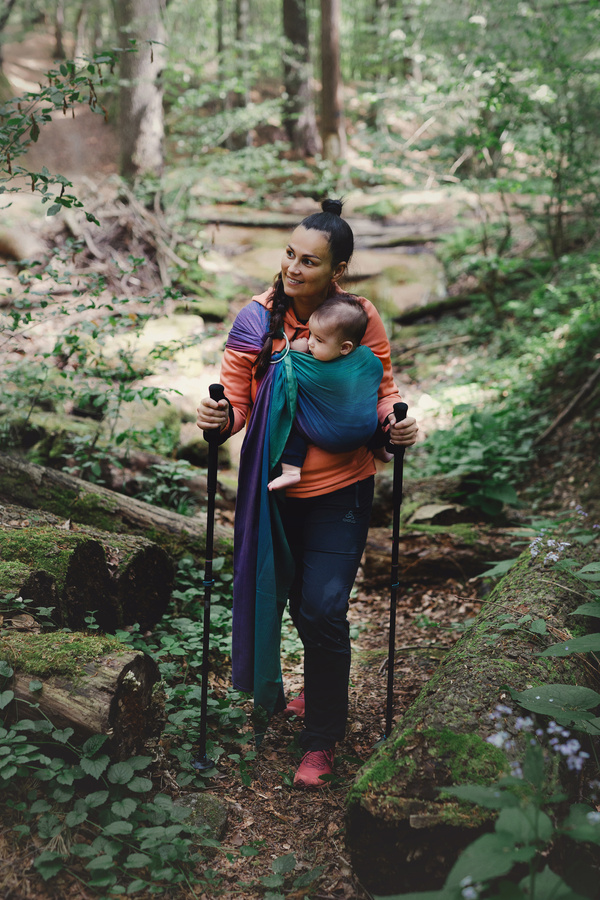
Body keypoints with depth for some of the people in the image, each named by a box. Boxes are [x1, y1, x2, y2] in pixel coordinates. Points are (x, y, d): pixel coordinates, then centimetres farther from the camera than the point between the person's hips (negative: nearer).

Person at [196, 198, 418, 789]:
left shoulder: (361, 318, -8)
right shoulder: (257, 318, -7)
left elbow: (382, 391, 2)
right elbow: (236, 398, -9)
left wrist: (394, 421, -18)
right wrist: (221, 417, -31)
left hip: (341, 490, -2)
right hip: (275, 489, 2)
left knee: (323, 611, -6)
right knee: (292, 605, 16)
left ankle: (320, 740, 14)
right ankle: (321, 692, 44)